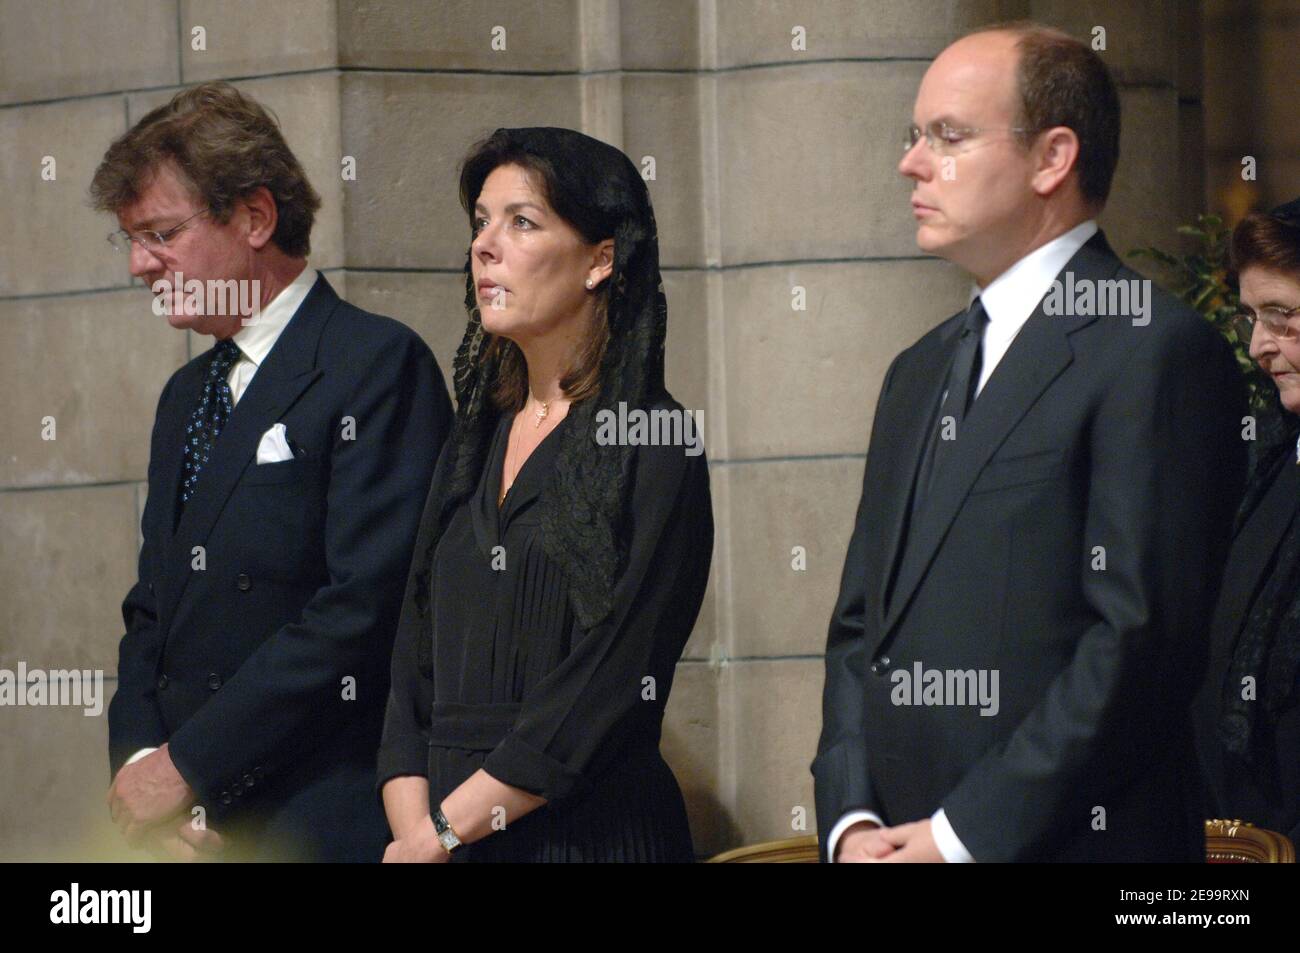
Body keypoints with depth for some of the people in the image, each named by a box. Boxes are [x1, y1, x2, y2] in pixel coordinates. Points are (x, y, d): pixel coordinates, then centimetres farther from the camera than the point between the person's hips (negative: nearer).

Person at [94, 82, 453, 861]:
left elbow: (365, 607, -17)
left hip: (321, 824, -7)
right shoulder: (187, 397, 19)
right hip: (192, 827, 7)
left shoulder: (379, 364, -8)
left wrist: (187, 766, -15)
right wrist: (140, 756, -2)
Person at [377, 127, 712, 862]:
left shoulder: (653, 443, -8)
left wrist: (443, 830, -14)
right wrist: (410, 820, -7)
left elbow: (610, 691, -15)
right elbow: (417, 663, 9)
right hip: (450, 835, 6)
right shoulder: (476, 442, 13)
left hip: (590, 832, -6)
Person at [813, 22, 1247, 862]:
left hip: (1063, 843, -7)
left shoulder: (1159, 351, -9)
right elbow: (861, 626, 16)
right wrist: (851, 820, -1)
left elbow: (1142, 637, -16)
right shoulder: (920, 374, 18)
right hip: (895, 843, 7)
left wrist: (962, 833, -17)